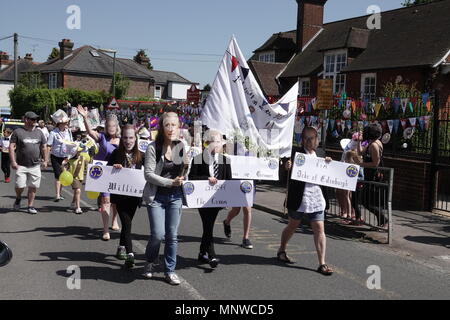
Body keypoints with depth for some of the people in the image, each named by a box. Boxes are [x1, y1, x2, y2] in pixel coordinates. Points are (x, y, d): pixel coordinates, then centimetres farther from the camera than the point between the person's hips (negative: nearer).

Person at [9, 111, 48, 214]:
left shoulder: (39, 132, 13)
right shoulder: (18, 132, 1)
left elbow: (44, 148, 17)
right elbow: (11, 147, -2)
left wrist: (45, 160, 8)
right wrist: (13, 161, -10)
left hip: (35, 166, 3)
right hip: (21, 165, -3)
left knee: (33, 187, 2)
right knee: (20, 186, -7)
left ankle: (30, 206, 14)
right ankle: (18, 198, 24)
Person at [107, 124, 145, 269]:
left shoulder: (140, 155, 1)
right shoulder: (116, 154, -3)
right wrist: (114, 168, -19)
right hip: (120, 195, -2)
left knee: (127, 222, 14)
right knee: (127, 223, -10)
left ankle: (121, 247, 34)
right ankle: (130, 254, -11)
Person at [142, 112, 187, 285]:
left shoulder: (181, 147, 2)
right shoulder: (153, 147, -11)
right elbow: (148, 173, -14)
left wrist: (182, 180, 0)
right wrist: (170, 182, -18)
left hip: (175, 196, 4)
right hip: (156, 196, -4)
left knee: (172, 235, 6)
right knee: (158, 234, -8)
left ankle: (170, 271, 20)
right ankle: (151, 262, 22)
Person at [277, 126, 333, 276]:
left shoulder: (319, 155, 10)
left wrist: (327, 164, -2)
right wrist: (287, 167, -35)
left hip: (316, 198, 4)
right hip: (300, 197, -4)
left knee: (320, 229, -3)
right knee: (293, 225, 13)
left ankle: (322, 264, 1)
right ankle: (282, 251, 37)